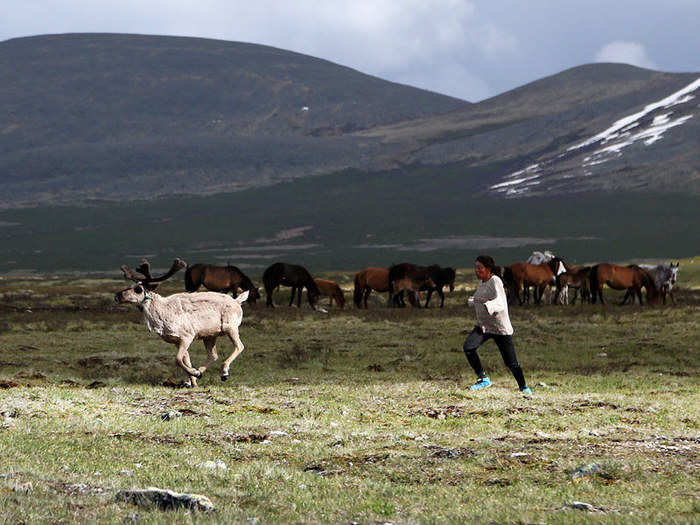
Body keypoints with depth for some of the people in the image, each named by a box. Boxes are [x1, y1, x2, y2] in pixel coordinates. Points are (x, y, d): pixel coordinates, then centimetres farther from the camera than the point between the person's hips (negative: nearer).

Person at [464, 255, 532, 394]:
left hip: (501, 328, -7)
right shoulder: (481, 282, 7)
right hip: (482, 325, 7)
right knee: (468, 347, -20)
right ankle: (483, 378, -7)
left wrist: (488, 306, -49)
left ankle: (523, 387, 26)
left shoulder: (495, 281, -18)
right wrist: (472, 300, 29)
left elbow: (500, 303, -32)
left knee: (511, 363, 1)